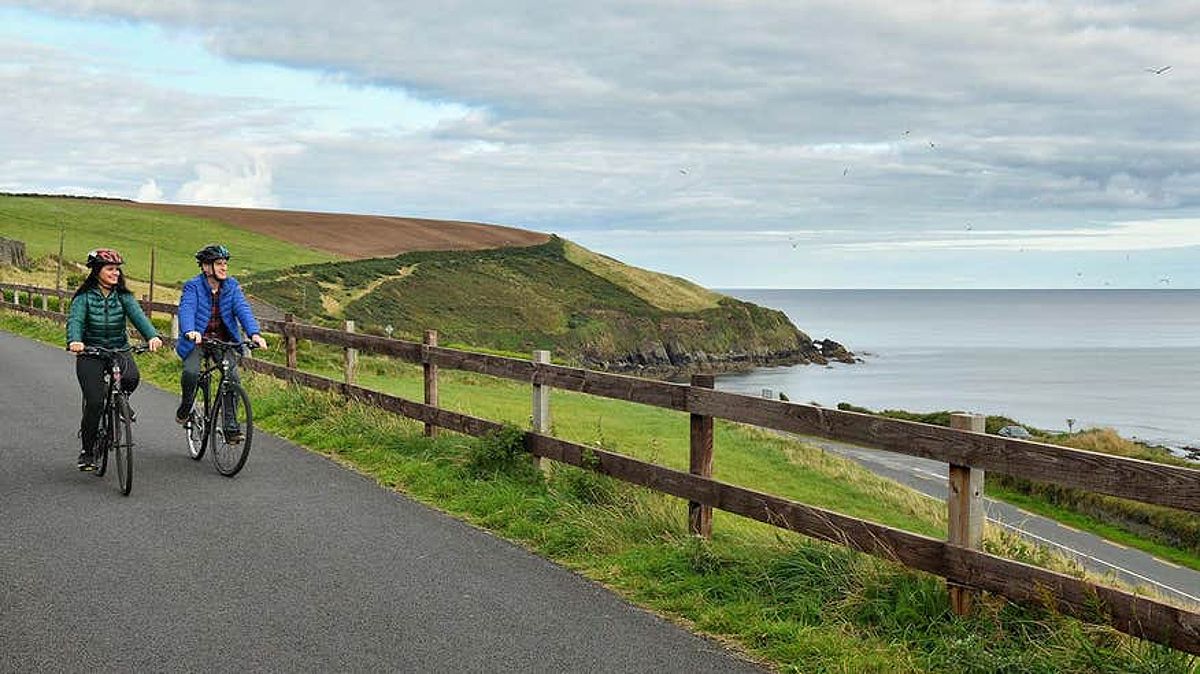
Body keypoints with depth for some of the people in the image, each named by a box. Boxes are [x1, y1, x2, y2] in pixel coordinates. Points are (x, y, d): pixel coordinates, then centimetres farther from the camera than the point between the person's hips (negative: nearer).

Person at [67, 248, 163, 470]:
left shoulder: (123, 296, 2)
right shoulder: (84, 297, -4)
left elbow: (138, 316, -13)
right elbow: (75, 321, -19)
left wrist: (152, 336, -33)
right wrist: (74, 341, -41)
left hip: (119, 350, 2)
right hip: (90, 354, -2)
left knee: (131, 377, -31)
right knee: (95, 403, -12)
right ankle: (87, 450, 8)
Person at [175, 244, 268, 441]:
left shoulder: (232, 285, 1)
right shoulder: (193, 286, -8)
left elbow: (243, 309, -12)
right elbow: (186, 309, -24)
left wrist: (254, 333, -31)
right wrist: (190, 331, -46)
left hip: (225, 341, 2)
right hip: (198, 339, -2)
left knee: (232, 376, -17)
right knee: (190, 372, -27)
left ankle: (231, 426, -8)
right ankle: (186, 406, 5)